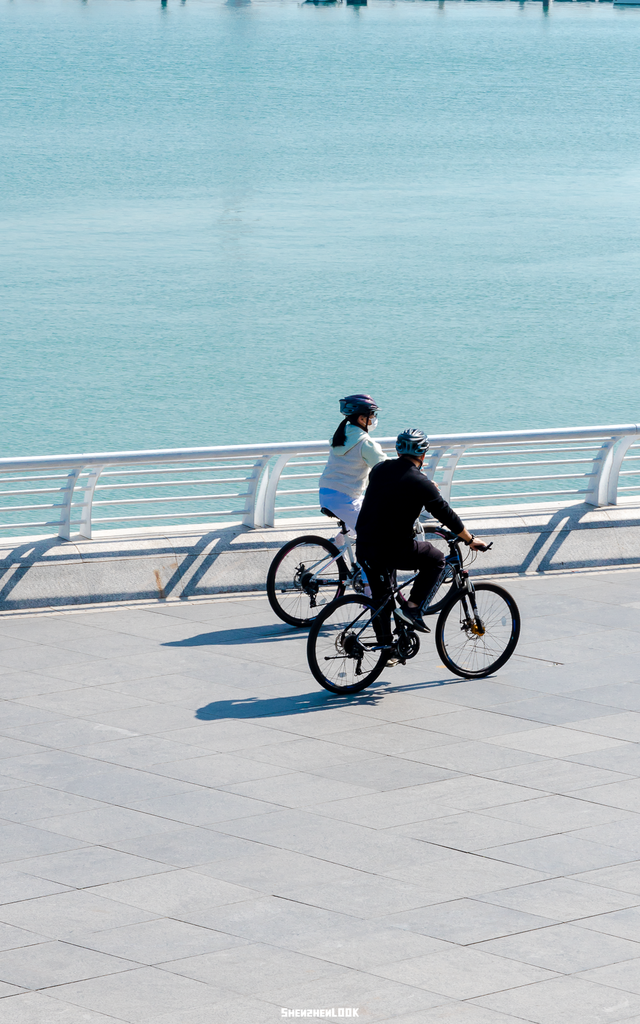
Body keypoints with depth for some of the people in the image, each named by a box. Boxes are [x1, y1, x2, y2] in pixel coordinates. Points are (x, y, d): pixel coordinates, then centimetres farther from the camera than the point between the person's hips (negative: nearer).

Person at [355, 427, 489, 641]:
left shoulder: (379, 470, 8)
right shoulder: (421, 483, -8)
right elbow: (446, 515, -1)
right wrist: (471, 540, 13)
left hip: (363, 547, 6)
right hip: (392, 550, -6)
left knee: (380, 597, 24)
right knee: (435, 560, 17)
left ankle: (385, 643, 30)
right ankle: (412, 608, 5)